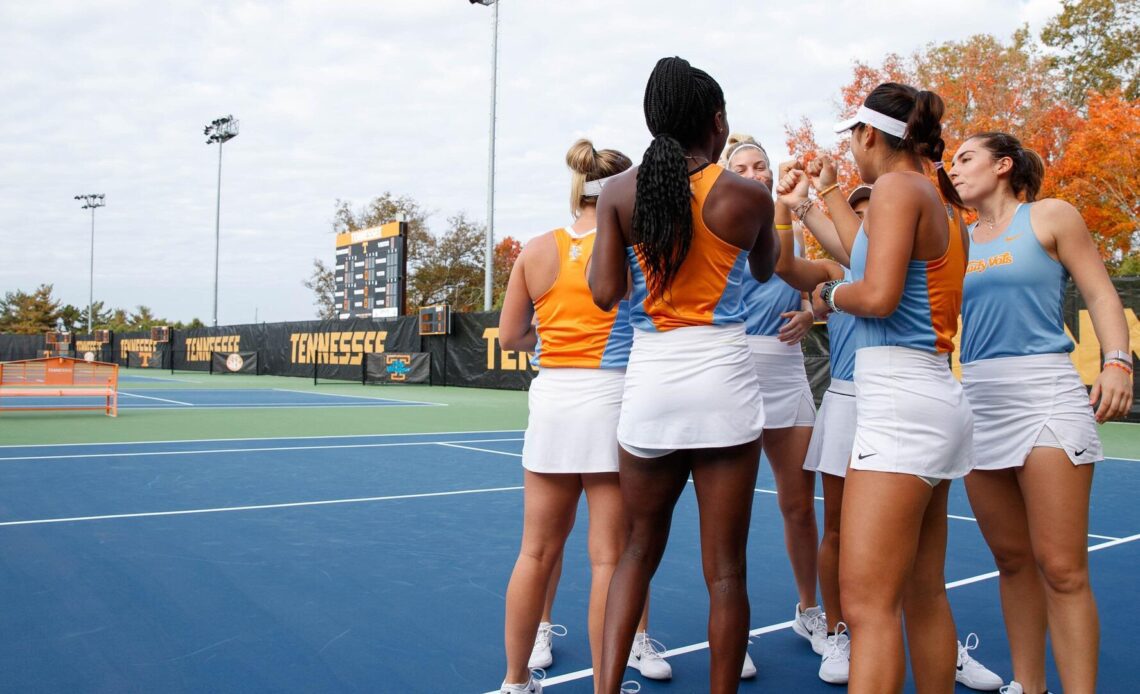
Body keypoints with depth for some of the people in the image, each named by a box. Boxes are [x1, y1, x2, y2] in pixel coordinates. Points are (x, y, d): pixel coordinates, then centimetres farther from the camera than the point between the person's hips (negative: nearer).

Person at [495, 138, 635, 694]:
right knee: (608, 558, 4)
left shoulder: (536, 250, 5)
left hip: (551, 399, 4)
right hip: (610, 399, -4)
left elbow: (510, 337, 8)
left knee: (537, 552, 14)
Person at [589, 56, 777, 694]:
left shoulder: (620, 192, 1)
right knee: (726, 570, 7)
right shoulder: (747, 195, -3)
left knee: (640, 548, 19)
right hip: (723, 382, -2)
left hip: (649, 381, 3)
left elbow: (605, 293, -3)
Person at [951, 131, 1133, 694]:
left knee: (1060, 567, -8)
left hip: (1045, 395, -4)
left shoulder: (1050, 216, 6)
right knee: (1012, 559, 10)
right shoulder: (959, 239, 17)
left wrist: (1117, 361, -15)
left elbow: (1099, 293, 2)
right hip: (979, 402, 5)